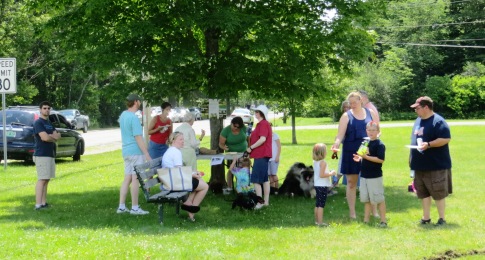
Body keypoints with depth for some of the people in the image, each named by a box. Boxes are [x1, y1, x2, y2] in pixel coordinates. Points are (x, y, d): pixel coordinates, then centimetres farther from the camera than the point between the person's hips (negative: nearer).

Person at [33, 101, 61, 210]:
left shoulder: (49, 124, 19)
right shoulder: (38, 123, -8)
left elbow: (58, 136, 6)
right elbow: (45, 137, -20)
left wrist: (49, 136, -12)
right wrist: (53, 137, -1)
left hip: (50, 155, 9)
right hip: (41, 155, -9)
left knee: (46, 180, 9)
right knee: (42, 180, -13)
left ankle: (44, 203, 13)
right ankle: (38, 205, -16)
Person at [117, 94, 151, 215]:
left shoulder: (123, 115, 11)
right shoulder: (133, 117, -17)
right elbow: (138, 137, -20)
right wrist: (147, 155, -19)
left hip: (126, 151, 8)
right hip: (135, 151, -8)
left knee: (127, 178, 11)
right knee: (135, 179, -3)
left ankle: (121, 206, 11)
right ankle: (135, 208, 1)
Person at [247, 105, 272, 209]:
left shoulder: (263, 124, -15)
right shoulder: (263, 123, 17)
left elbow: (263, 139, -24)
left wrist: (251, 148, -18)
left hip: (261, 155, -11)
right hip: (262, 155, 11)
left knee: (256, 180, -11)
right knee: (265, 179, 13)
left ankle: (259, 203, -12)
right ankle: (266, 201, 17)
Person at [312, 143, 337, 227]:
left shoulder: (315, 162, 9)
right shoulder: (323, 162, -17)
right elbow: (321, 175, -24)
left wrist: (329, 173, 19)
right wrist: (331, 173, -14)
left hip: (317, 185, 9)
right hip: (323, 186, -9)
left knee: (317, 204, 16)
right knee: (321, 205, -8)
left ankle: (317, 221, 22)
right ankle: (320, 222, -9)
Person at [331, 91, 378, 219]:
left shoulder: (370, 113, 6)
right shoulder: (346, 116, -1)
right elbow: (340, 134, -10)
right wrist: (336, 144, -28)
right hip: (351, 152, -2)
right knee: (351, 182, 3)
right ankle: (352, 212, 10)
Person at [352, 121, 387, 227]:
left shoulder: (380, 144, -12)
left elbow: (381, 159, -21)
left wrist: (366, 157, -24)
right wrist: (360, 158, 2)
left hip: (375, 176, -7)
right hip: (364, 175, 7)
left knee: (379, 199, -1)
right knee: (366, 199, 14)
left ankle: (383, 221, 6)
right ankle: (366, 220, 21)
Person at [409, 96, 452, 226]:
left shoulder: (438, 121, -14)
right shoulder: (418, 121, 13)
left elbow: (445, 139, -20)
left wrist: (428, 144, -29)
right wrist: (412, 159, 20)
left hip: (436, 166, -8)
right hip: (420, 166, 8)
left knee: (438, 193, -2)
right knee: (423, 193, 12)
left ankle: (442, 219, 7)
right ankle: (426, 217, 20)